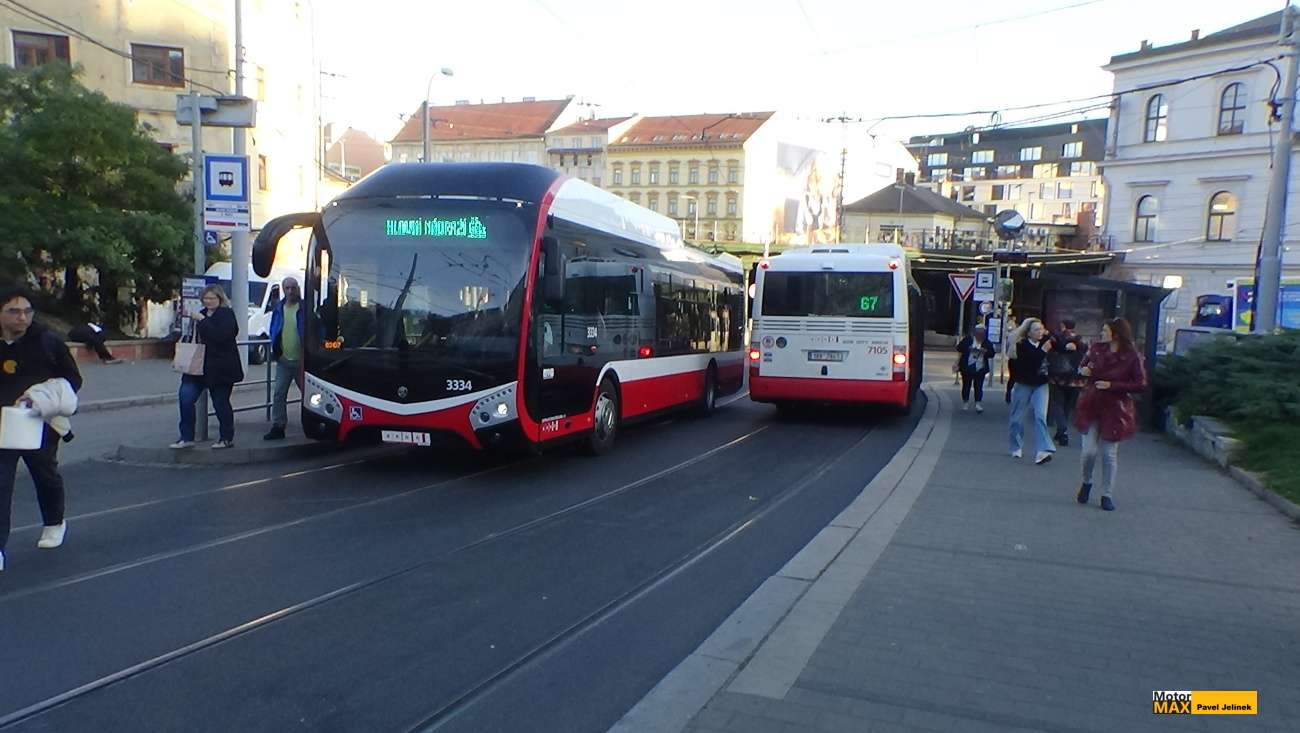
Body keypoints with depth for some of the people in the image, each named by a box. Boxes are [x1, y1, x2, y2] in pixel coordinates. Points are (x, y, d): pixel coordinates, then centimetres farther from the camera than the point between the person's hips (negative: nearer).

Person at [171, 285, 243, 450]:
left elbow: (221, 335, -24)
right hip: (200, 365, 7)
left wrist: (203, 321, -22)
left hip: (221, 368, -7)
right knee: (185, 396, -5)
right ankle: (187, 437, 4)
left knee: (220, 402, 2)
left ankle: (227, 439, 18)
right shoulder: (202, 314, 16)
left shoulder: (226, 314, -7)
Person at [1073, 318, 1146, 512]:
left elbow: (1141, 385, -9)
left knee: (1109, 454, 3)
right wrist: (1083, 371, -6)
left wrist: (1112, 385, -16)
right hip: (1091, 406, 3)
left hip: (1115, 410, -3)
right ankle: (1086, 482, 26)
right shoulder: (1096, 349, 4)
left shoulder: (1132, 357, -8)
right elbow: (1082, 367, 18)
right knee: (1089, 451, -2)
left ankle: (1107, 495, 16)